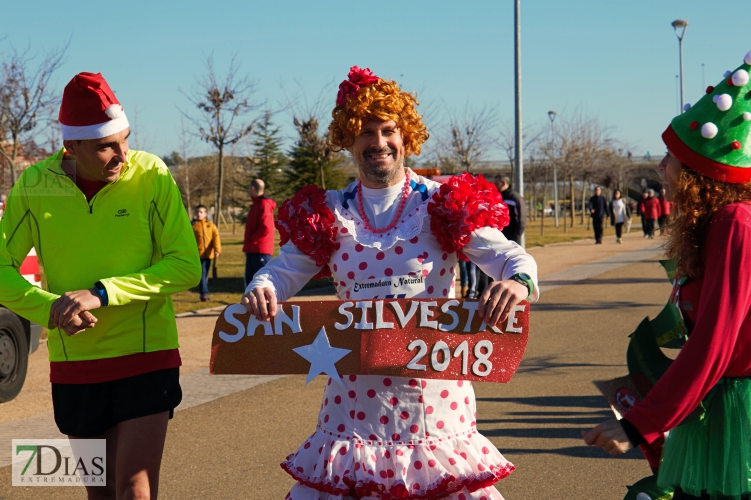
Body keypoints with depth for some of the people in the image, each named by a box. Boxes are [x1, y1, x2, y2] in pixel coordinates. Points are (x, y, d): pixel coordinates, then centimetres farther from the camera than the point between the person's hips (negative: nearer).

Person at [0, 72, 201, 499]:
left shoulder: (151, 176, -12)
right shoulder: (34, 187, -7)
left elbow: (187, 266, -14)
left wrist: (102, 293, -22)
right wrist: (48, 307, -20)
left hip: (147, 356, -3)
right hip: (74, 366, 3)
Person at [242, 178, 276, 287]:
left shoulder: (264, 204, -13)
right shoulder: (257, 204, 18)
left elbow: (265, 228, -23)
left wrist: (251, 241, -15)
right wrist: (248, 243, 12)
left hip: (260, 250, -10)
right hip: (253, 250, 10)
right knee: (250, 279, 12)